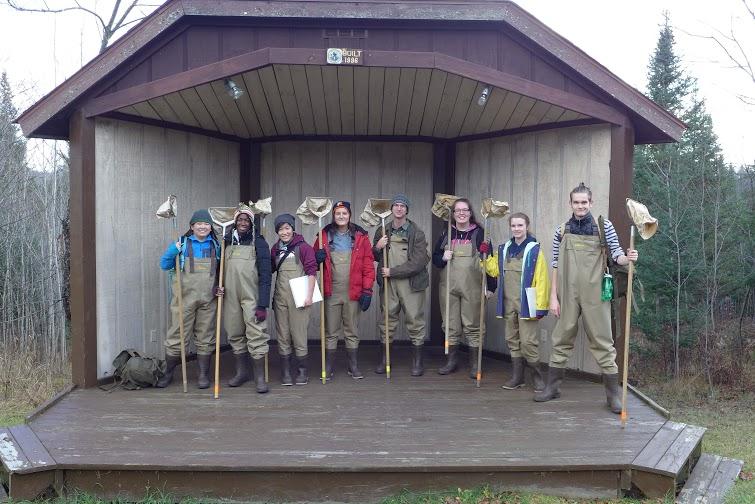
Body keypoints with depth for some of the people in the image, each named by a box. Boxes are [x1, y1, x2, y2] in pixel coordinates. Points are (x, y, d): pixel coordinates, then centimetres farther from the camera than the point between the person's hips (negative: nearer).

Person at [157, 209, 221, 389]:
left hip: (208, 300, 2)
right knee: (176, 336, 2)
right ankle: (168, 373, 17)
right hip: (184, 299, -2)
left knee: (205, 338, 9)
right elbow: (164, 265, 1)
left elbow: (220, 270, 19)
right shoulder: (182, 244, 0)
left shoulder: (215, 246, 9)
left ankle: (203, 374, 20)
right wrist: (173, 250, -16)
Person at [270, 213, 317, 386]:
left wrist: (309, 295, -11)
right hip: (280, 298, 5)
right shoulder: (275, 249, 11)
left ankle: (303, 370, 12)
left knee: (299, 333, -1)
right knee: (283, 335, 7)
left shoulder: (303, 247, -4)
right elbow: (270, 269, 23)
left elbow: (312, 271, -7)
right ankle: (285, 372, 15)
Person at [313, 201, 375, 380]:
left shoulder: (360, 236, 1)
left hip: (353, 292, -1)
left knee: (351, 331, 10)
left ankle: (353, 366, 21)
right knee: (330, 331, 8)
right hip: (331, 292, 1)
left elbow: (368, 265, -1)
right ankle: (328, 367, 17)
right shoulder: (324, 235, 5)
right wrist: (317, 257, -11)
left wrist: (367, 290, -6)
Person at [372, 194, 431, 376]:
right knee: (387, 320, 8)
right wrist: (377, 248, -4)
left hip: (411, 282, -3)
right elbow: (375, 257, 19)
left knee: (415, 320, 0)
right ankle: (384, 360, 20)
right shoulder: (383, 231, 9)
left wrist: (392, 271, -13)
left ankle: (417, 362, 12)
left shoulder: (417, 233, -4)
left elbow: (418, 263, -12)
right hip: (388, 283, 3)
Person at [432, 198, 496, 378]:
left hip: (472, 288, -3)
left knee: (472, 325, 2)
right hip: (449, 287, 3)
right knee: (451, 325, 9)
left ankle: (475, 364, 12)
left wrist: (490, 286, -8)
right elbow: (435, 258, 14)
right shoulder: (446, 234, 9)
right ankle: (452, 361, 22)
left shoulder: (479, 233, -1)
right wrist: (443, 258, -9)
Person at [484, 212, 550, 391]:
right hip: (508, 303, 6)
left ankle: (538, 376, 12)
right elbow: (494, 270, 12)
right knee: (512, 341, 11)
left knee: (527, 342, -6)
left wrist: (540, 306, -15)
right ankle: (517, 376, 22)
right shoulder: (504, 249, 10)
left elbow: (541, 280, -10)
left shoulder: (534, 250, -7)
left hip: (526, 304, -5)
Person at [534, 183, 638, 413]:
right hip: (568, 295, 2)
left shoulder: (604, 226, 2)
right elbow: (556, 266, 8)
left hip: (595, 294, -2)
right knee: (561, 340, 10)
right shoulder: (562, 231, 7)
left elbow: (616, 255, -1)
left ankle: (613, 393, 10)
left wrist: (627, 258, -25)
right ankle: (552, 386, 22)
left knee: (602, 341, 1)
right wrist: (553, 297, 4)